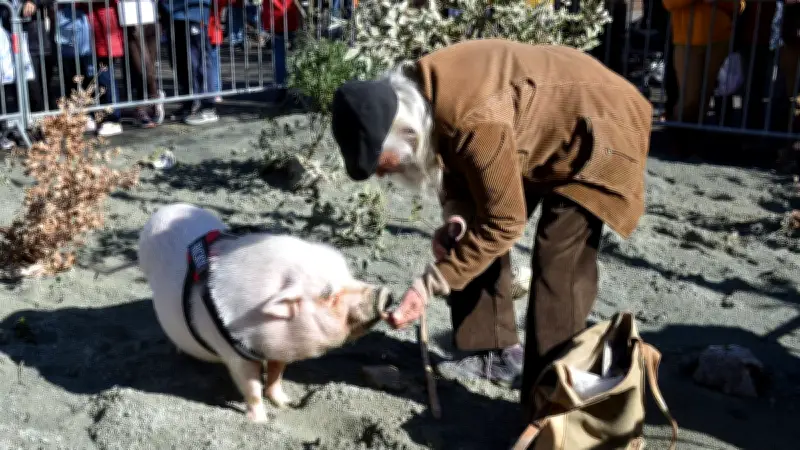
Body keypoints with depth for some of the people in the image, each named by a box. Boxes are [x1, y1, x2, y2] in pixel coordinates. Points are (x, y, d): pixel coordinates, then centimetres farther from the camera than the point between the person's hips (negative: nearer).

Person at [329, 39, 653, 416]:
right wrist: (455, 217, -18)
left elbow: (503, 223, -30)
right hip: (535, 130, 9)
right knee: (476, 233, 9)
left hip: (593, 132, -8)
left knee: (558, 267, -17)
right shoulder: (417, 97, -14)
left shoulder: (475, 123, -41)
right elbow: (460, 166, 2)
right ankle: (496, 353, 22)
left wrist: (431, 283, -26)